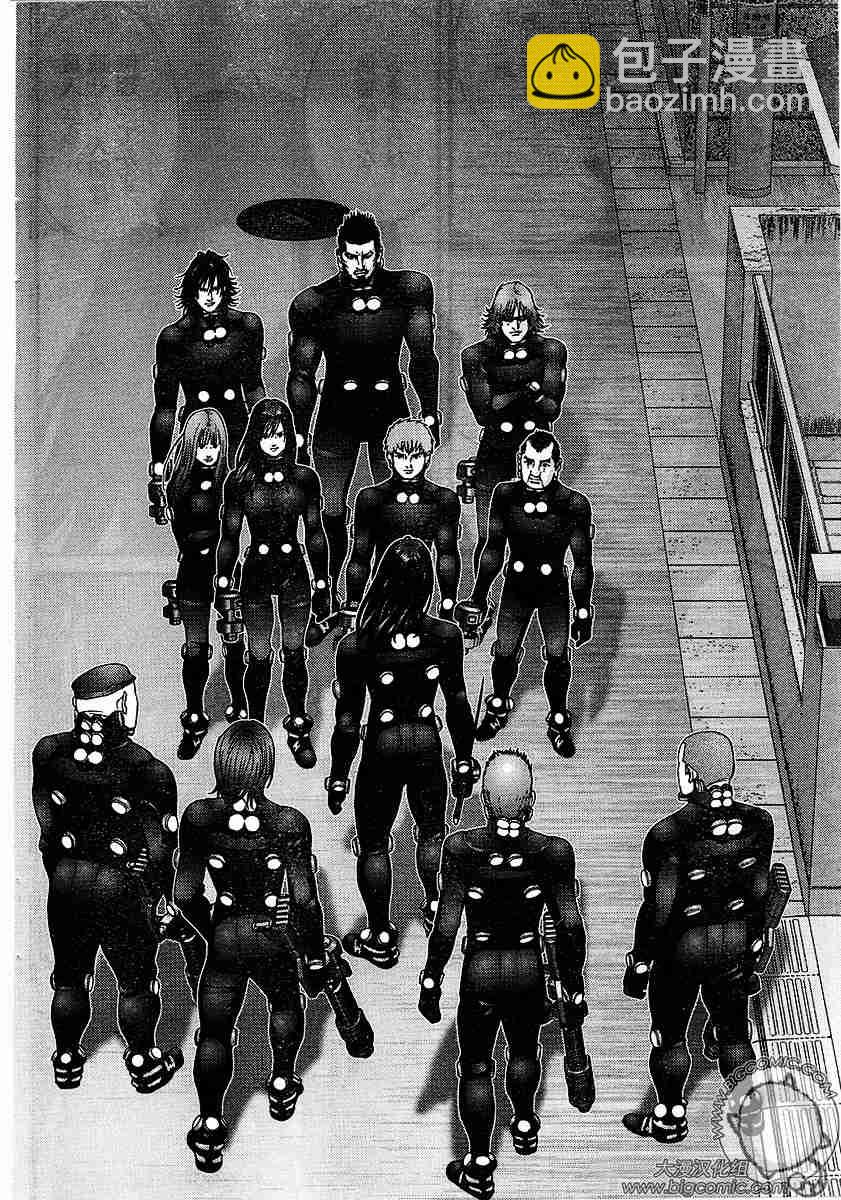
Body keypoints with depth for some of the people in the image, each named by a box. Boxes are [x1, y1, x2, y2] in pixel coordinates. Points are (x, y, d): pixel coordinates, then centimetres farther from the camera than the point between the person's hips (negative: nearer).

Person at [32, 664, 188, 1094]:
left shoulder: (48, 754, -9)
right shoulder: (147, 772, -20)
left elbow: (46, 822, 3)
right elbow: (161, 851, -12)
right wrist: (171, 903, 3)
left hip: (64, 881, 4)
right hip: (122, 887, -3)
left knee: (69, 978, 21)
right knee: (135, 982, 17)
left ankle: (67, 1061, 36)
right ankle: (143, 1063, 31)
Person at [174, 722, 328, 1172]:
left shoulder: (198, 817, -16)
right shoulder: (289, 824, -21)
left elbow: (185, 894, -7)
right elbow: (305, 901, -15)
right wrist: (314, 957, -1)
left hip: (224, 937, 0)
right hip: (271, 937, 0)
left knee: (215, 1031, 13)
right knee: (285, 1004, 30)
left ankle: (210, 1128, 14)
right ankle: (281, 1086, 47)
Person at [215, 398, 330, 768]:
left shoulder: (304, 478, 0)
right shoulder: (240, 481, -3)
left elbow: (315, 534, 6)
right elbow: (229, 536, 2)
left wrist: (322, 585, 7)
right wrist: (224, 586, 0)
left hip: (294, 573, 1)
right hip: (256, 575, -1)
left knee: (294, 654, 7)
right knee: (259, 658, 2)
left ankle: (298, 730, 19)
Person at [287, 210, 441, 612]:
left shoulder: (409, 290, -4)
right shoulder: (315, 303, -6)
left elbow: (422, 356, 4)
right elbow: (302, 374, 1)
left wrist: (430, 413, 0)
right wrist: (299, 434, -2)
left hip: (390, 410, 1)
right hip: (337, 416, -1)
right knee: (331, 514, -2)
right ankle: (327, 598, 12)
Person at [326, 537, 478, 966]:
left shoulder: (355, 645, -21)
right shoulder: (446, 636, -15)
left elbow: (348, 722, -13)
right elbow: (458, 705, -4)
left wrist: (338, 776, 0)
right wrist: (464, 759, 11)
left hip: (382, 751, -2)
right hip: (428, 745, 2)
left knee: (373, 844, 15)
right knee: (432, 831, 26)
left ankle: (380, 938, 25)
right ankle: (436, 908, 44)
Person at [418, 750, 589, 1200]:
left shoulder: (461, 848, -17)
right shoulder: (553, 852, -15)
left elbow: (446, 925, -13)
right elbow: (570, 926, -8)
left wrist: (431, 981, 0)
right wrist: (574, 988, 5)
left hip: (480, 969, -2)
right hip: (530, 968, 2)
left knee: (476, 1066, 15)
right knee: (524, 1049, 30)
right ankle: (525, 1125, 52)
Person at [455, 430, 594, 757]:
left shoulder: (574, 505, -19)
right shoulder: (505, 495, -13)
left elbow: (582, 562, -9)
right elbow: (493, 548, 1)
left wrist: (583, 611, -6)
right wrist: (478, 596, 4)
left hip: (555, 589, -2)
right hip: (516, 585, 2)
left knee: (557, 657, -4)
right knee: (504, 653, 6)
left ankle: (559, 722, 19)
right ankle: (498, 708, 35)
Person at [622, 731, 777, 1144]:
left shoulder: (669, 834, -27)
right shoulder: (758, 823, -12)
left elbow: (658, 907, -20)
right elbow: (759, 891, 1)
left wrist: (640, 961, -7)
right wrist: (754, 946, 15)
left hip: (682, 943, -4)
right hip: (735, 938, 4)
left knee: (669, 1032, 17)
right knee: (734, 1029, 21)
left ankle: (670, 1118, 32)